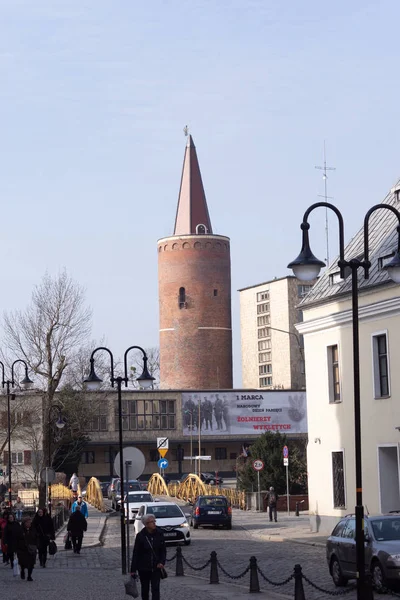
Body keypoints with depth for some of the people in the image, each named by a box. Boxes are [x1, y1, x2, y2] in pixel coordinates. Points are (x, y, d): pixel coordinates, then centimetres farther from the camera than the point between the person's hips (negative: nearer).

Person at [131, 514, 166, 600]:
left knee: (155, 589, -8)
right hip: (143, 568, 0)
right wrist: (133, 570, -5)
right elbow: (135, 553, -5)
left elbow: (163, 551, 5)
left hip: (156, 567, 1)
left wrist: (162, 562, -12)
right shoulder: (140, 536, -9)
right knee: (145, 589, 13)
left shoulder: (159, 534, -3)